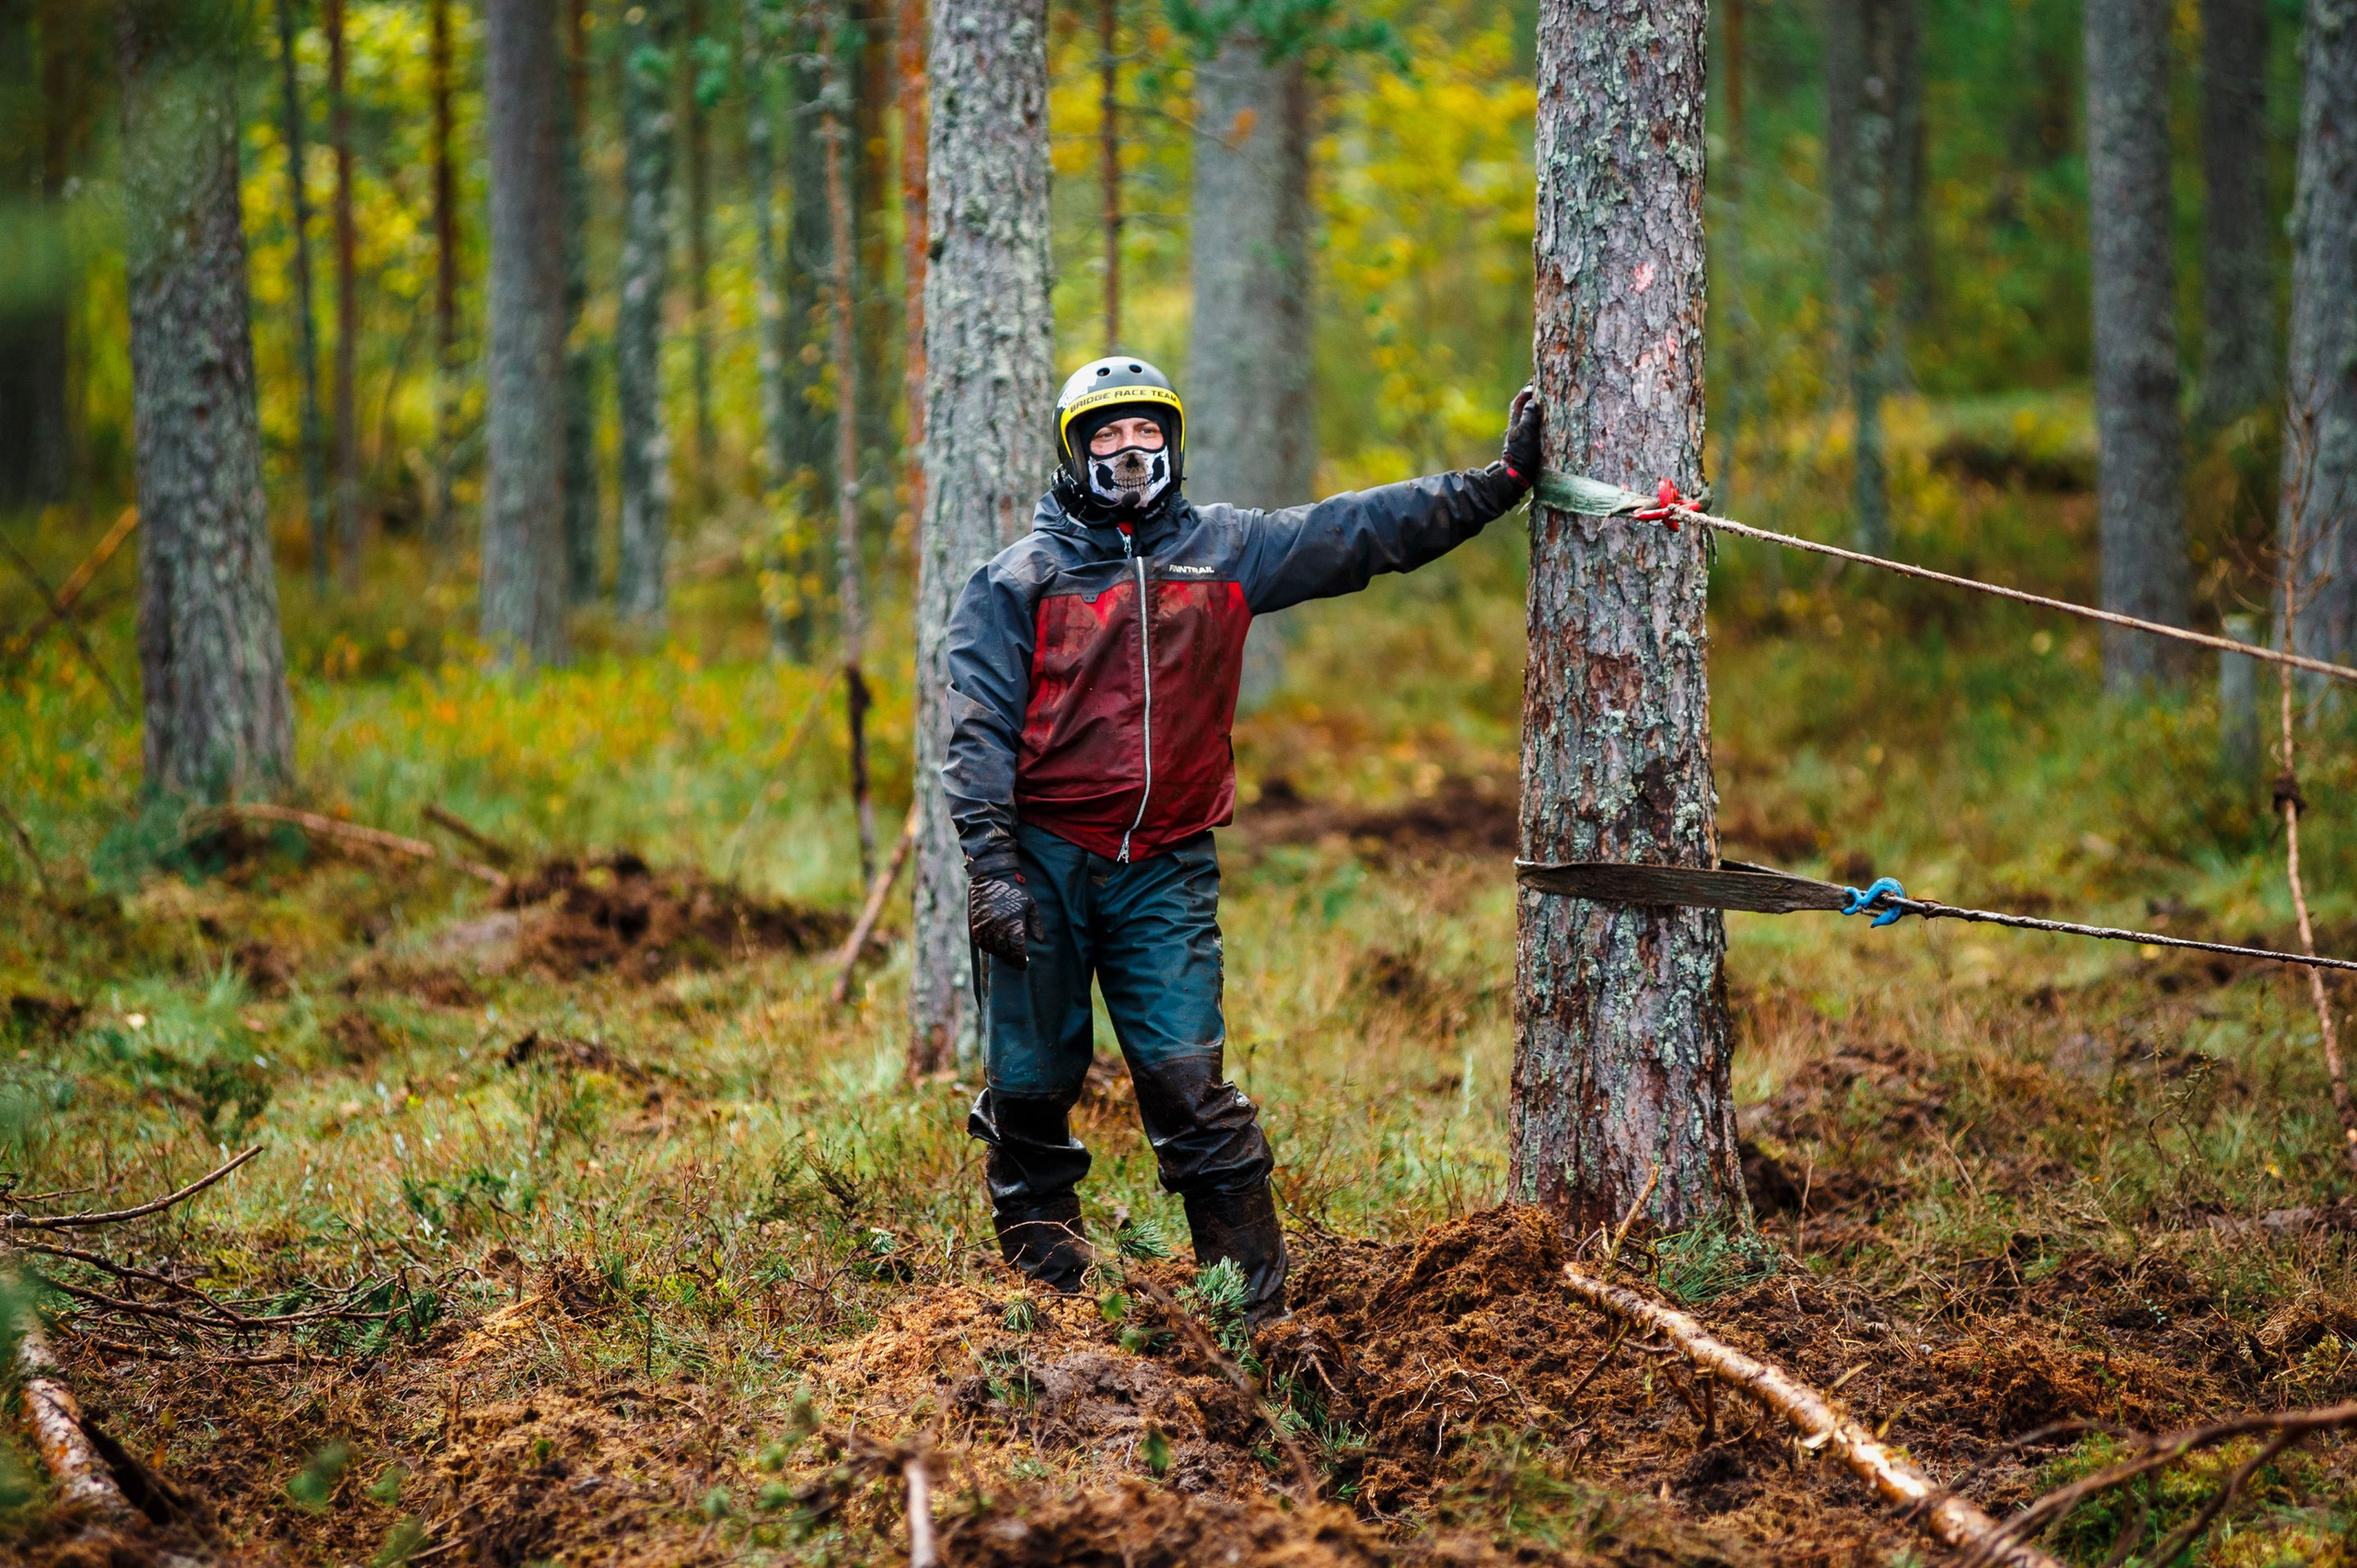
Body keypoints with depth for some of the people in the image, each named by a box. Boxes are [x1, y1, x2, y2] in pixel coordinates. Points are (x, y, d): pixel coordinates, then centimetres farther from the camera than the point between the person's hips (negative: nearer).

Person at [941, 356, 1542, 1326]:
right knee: (1031, 1089, 2)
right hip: (1045, 862, -1)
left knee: (1190, 1083, -8)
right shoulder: (1021, 580, 4)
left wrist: (1502, 481, 9)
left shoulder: (1227, 552, 11)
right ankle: (1044, 1289, 15)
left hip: (1166, 872, 1)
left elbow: (1364, 530, 12)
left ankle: (1257, 1308, -4)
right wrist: (992, 867, -10)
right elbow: (981, 730, 0)